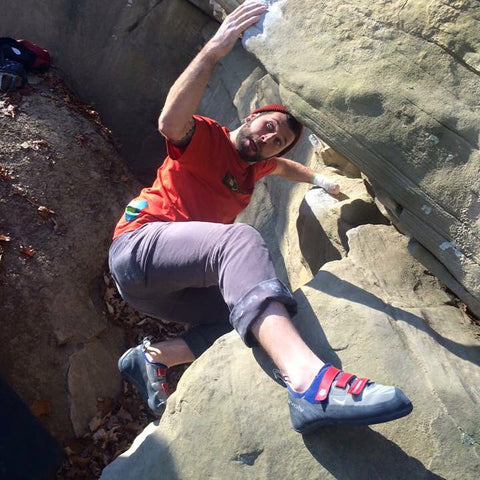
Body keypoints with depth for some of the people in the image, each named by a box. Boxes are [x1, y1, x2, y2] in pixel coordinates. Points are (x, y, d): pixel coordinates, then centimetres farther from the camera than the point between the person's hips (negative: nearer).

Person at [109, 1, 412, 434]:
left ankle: (153, 356, -9)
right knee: (239, 239, -36)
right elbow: (170, 123, -24)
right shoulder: (207, 138, 0)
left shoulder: (253, 166, 23)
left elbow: (282, 166, 47)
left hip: (169, 288, 9)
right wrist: (215, 49, -29)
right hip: (140, 244, -9)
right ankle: (309, 380, -58)